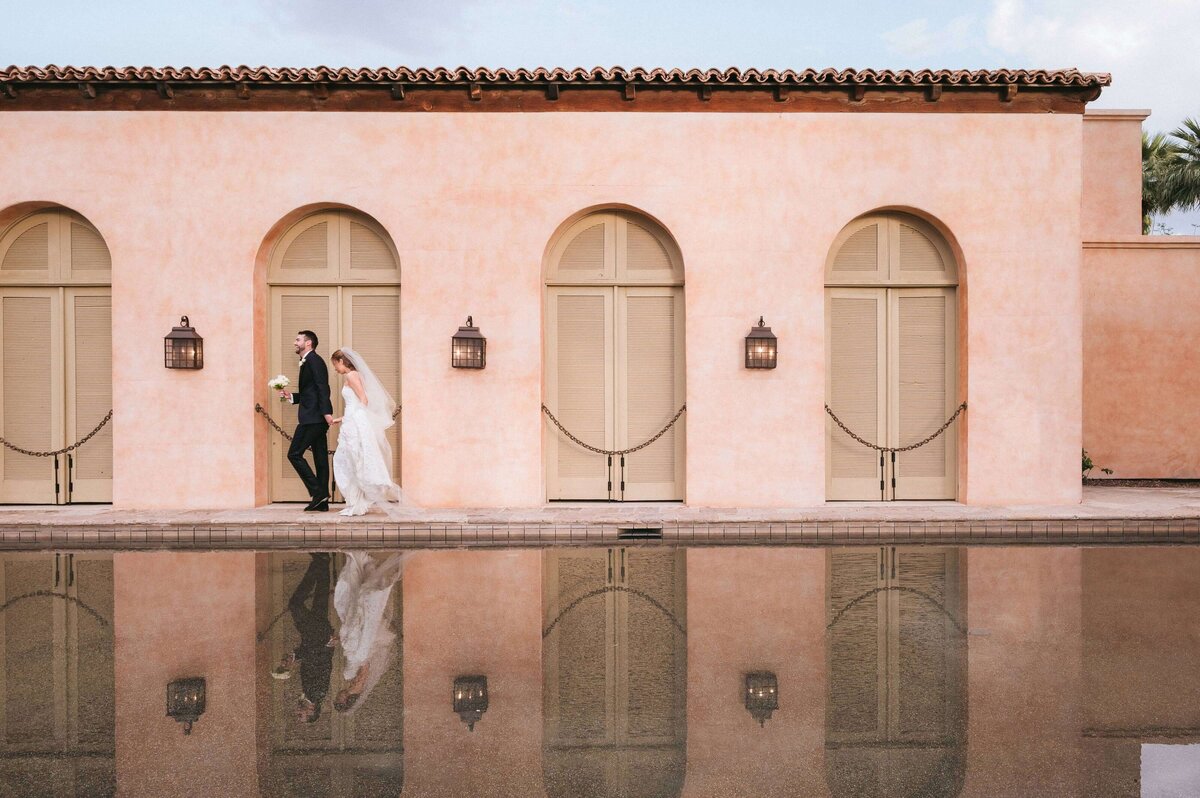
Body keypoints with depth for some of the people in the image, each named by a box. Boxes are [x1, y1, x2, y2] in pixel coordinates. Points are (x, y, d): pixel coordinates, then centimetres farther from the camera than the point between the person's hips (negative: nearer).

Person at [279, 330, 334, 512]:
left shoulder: (313, 360, -8)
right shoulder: (308, 361, 22)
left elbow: (322, 388, -18)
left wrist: (326, 412, -25)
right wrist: (291, 396, 12)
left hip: (313, 417, -10)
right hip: (317, 418, 10)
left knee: (294, 454, -8)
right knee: (320, 458, 7)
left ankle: (317, 492, -10)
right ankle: (321, 501, 8)